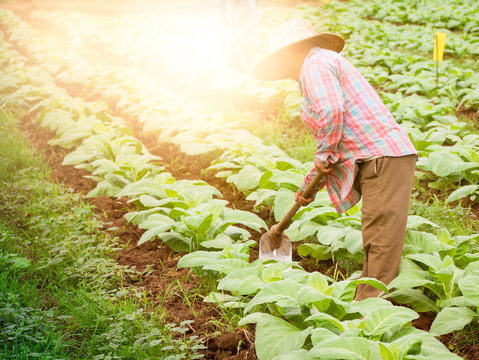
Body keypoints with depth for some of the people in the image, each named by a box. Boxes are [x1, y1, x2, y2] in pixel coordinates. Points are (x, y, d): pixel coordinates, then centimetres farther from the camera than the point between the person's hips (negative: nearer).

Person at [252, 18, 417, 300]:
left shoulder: (316, 63, -3)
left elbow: (331, 111, -22)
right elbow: (337, 141, 34)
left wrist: (325, 155, -6)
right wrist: (310, 184, 38)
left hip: (384, 158, -10)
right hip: (377, 162, 10)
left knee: (381, 240, -12)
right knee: (375, 242, 11)